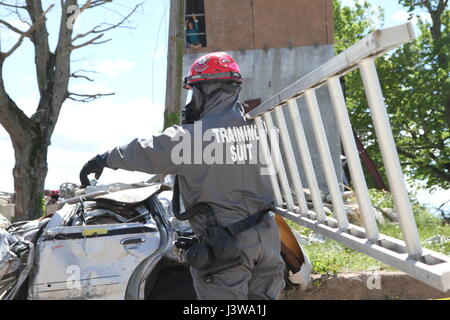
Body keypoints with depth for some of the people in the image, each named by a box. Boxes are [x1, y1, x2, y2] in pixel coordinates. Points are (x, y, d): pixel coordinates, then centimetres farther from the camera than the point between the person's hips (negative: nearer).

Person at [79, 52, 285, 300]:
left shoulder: (192, 137, -11)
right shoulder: (253, 128, 5)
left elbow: (143, 153, -1)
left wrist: (104, 159, 17)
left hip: (226, 248, -6)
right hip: (266, 240, 6)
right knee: (263, 295, 14)